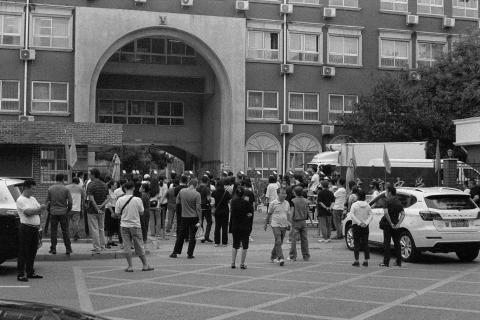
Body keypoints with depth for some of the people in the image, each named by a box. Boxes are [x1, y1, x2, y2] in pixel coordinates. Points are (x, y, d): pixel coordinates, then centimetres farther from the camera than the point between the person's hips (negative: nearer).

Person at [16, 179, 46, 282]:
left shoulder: (33, 199, 17)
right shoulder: (21, 200, -9)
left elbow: (39, 211, 14)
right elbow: (28, 212, -20)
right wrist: (39, 209, -12)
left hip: (35, 228, 8)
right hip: (26, 228, -8)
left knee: (32, 251, 12)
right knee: (23, 252, -5)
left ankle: (30, 272, 21)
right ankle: (20, 274, -1)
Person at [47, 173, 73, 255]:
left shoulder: (50, 189, 0)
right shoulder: (65, 189, -4)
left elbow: (47, 202, 3)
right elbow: (70, 202, -5)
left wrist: (48, 210, 15)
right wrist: (68, 210, 10)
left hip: (53, 212, 0)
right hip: (63, 212, 0)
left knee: (53, 231, 6)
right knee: (65, 231, 6)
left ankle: (53, 249, 7)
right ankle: (68, 249, 7)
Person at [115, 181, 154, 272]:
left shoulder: (120, 200, -6)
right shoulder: (137, 200, -9)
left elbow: (117, 213, 0)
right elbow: (142, 213, -2)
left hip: (124, 225, 1)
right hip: (135, 225, 0)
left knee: (127, 246, 6)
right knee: (139, 246, 9)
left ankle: (130, 266, 6)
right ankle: (145, 265, 16)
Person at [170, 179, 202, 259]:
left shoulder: (182, 191, -3)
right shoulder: (197, 194, -13)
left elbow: (177, 201, 10)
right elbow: (198, 208, -14)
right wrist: (199, 220, -12)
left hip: (184, 217, 3)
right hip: (194, 217, -3)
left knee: (181, 235, 14)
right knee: (192, 236, 6)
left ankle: (175, 252, 17)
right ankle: (190, 254, 6)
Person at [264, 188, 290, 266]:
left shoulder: (287, 203, 7)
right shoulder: (273, 203, -6)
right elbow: (269, 214, 3)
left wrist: (288, 223, 8)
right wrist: (266, 224, 8)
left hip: (284, 225, 5)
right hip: (276, 225, -5)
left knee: (279, 242, 12)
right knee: (278, 242, -14)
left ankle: (273, 257, 29)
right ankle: (281, 258, -16)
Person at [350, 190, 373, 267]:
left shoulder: (355, 205, -7)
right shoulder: (367, 205, 3)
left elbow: (352, 214, -18)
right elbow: (371, 215, -5)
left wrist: (358, 222, -21)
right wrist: (366, 223, -12)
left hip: (356, 226, -3)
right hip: (365, 227, 3)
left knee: (356, 243, 1)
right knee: (365, 243, 9)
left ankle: (356, 261, -2)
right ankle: (366, 261, 8)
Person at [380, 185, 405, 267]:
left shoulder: (388, 201, -10)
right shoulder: (398, 202, 9)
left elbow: (386, 213, -23)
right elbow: (403, 214, 1)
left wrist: (391, 223, -17)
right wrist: (398, 224, -6)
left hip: (388, 225, -6)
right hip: (396, 226, 6)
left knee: (387, 243, -1)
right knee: (397, 243, 12)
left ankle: (386, 262, -2)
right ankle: (399, 261, 14)